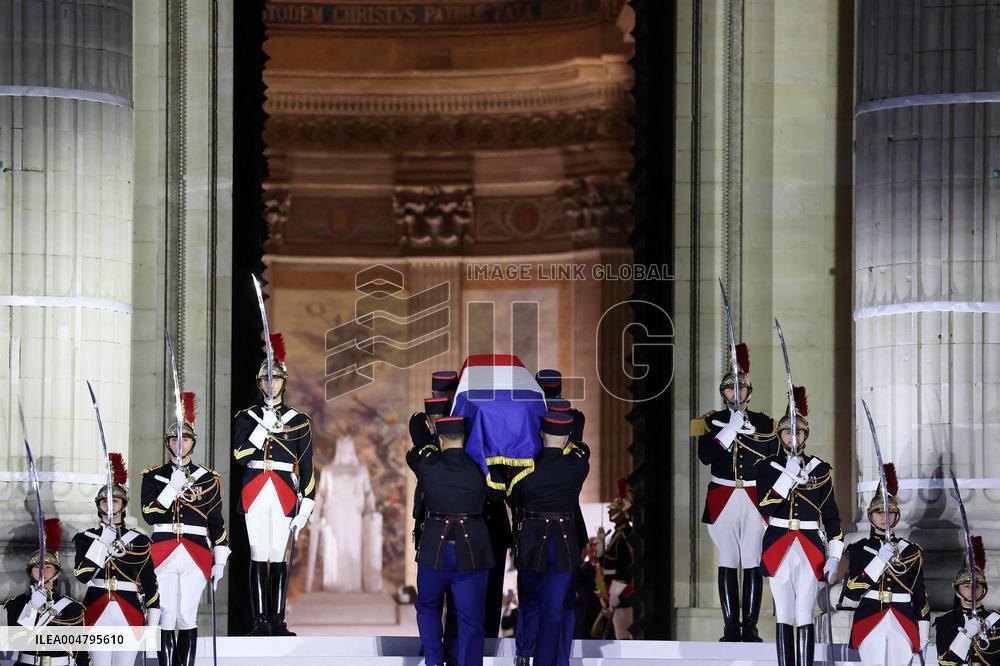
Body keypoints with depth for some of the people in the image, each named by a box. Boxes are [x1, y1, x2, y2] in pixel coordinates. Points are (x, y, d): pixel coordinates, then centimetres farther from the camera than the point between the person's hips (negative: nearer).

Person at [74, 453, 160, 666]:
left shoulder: (139, 541, 9)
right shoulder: (86, 538, 7)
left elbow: (150, 584, 9)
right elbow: (82, 575, -10)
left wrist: (153, 622, 4)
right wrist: (103, 541, -10)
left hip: (130, 614, 1)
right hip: (98, 613, 0)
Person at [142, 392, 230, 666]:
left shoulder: (208, 478, 9)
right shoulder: (153, 476, 7)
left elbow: (217, 522, 10)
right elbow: (150, 515, -5)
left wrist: (220, 561, 5)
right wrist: (173, 487, -14)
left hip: (196, 556, 0)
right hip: (163, 555, 0)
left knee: (188, 618, 0)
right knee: (166, 618, -4)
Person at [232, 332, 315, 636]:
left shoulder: (298, 420, 8)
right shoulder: (246, 417, 7)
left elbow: (306, 468, 7)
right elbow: (240, 456, -7)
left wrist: (305, 508, 2)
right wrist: (266, 424, -12)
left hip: (284, 494, 0)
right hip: (255, 493, 0)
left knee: (278, 557, 0)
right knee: (259, 556, -2)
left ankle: (278, 621, 4)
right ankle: (261, 620, -1)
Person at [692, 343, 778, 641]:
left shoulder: (764, 423, 7)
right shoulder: (711, 421, 5)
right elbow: (705, 456, -11)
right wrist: (731, 428, -14)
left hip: (755, 500, 0)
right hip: (722, 500, 0)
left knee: (753, 565, -1)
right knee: (728, 564, 1)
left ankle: (750, 626, 3)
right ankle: (731, 627, 5)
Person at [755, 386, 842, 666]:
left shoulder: (820, 469, 7)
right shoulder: (767, 468, 4)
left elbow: (831, 515, 9)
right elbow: (766, 507, -10)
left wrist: (834, 556, 3)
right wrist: (788, 475, -16)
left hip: (810, 550, 0)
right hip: (778, 549, 0)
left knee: (804, 618, -5)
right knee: (784, 618, 2)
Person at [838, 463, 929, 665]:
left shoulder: (911, 551, 11)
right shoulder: (859, 550, 5)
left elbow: (919, 593, 12)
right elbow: (852, 592, -8)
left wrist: (923, 633, 8)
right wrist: (880, 559, -14)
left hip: (902, 625, 2)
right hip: (870, 624, -2)